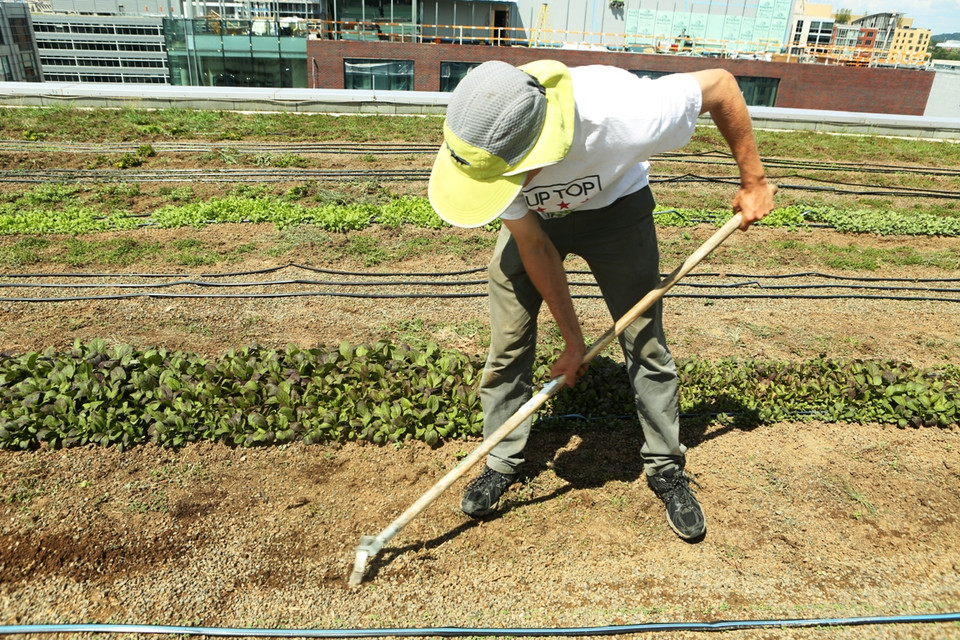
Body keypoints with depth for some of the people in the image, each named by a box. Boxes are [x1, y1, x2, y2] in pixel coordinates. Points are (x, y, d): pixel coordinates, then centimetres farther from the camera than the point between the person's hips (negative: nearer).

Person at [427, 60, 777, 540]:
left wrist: (753, 182, -13)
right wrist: (572, 339, -12)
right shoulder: (479, 150, -32)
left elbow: (720, 84, -23)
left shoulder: (617, 111, -43)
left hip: (614, 206, -1)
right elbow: (534, 246, -19)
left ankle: (667, 470, 21)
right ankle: (502, 464, 19)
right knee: (507, 343, -3)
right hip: (532, 220, 2)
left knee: (646, 344, 0)